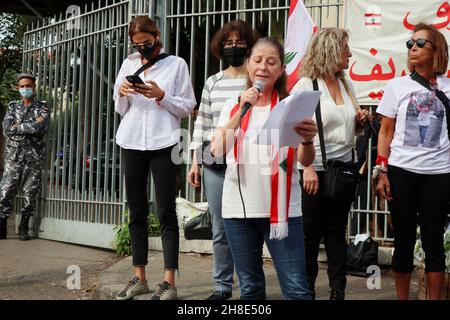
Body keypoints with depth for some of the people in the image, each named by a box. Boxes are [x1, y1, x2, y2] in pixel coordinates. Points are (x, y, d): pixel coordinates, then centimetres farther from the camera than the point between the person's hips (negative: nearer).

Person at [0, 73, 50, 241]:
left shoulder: (42, 107, 6)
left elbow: (41, 129, -13)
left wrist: (18, 127, -9)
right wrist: (31, 126, -9)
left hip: (34, 156, -1)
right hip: (14, 155, 1)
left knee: (30, 193, 0)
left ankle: (24, 228, 11)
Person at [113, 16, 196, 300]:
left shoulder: (176, 64, 3)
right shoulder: (129, 64, 13)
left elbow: (188, 107, 0)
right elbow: (121, 110, 15)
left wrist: (161, 96, -13)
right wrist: (121, 93, -5)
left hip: (163, 143, -4)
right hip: (132, 143, 4)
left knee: (166, 212, -3)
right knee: (137, 211, 7)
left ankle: (169, 282, 0)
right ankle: (140, 278, 15)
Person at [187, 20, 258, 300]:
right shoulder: (213, 82, 13)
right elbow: (202, 123, 14)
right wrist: (195, 162, 10)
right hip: (214, 164, 3)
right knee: (221, 229, 7)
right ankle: (223, 285, 17)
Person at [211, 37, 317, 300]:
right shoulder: (233, 106, 8)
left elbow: (305, 161, -5)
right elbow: (217, 151, -7)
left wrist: (307, 140, -27)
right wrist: (241, 112, -17)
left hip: (282, 208, -2)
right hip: (238, 209, 2)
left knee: (297, 289, -7)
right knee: (250, 288, 11)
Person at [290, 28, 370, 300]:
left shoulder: (346, 84, 13)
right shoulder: (306, 85, -7)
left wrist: (360, 121, 3)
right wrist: (307, 168, -22)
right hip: (316, 172, -6)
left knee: (337, 236, 12)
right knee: (311, 237, 1)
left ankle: (338, 292, 19)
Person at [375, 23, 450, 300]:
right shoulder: (398, 85, 6)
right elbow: (386, 133, 7)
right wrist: (381, 172, 0)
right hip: (401, 172, 0)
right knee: (404, 241, 7)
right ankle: (402, 298, 19)